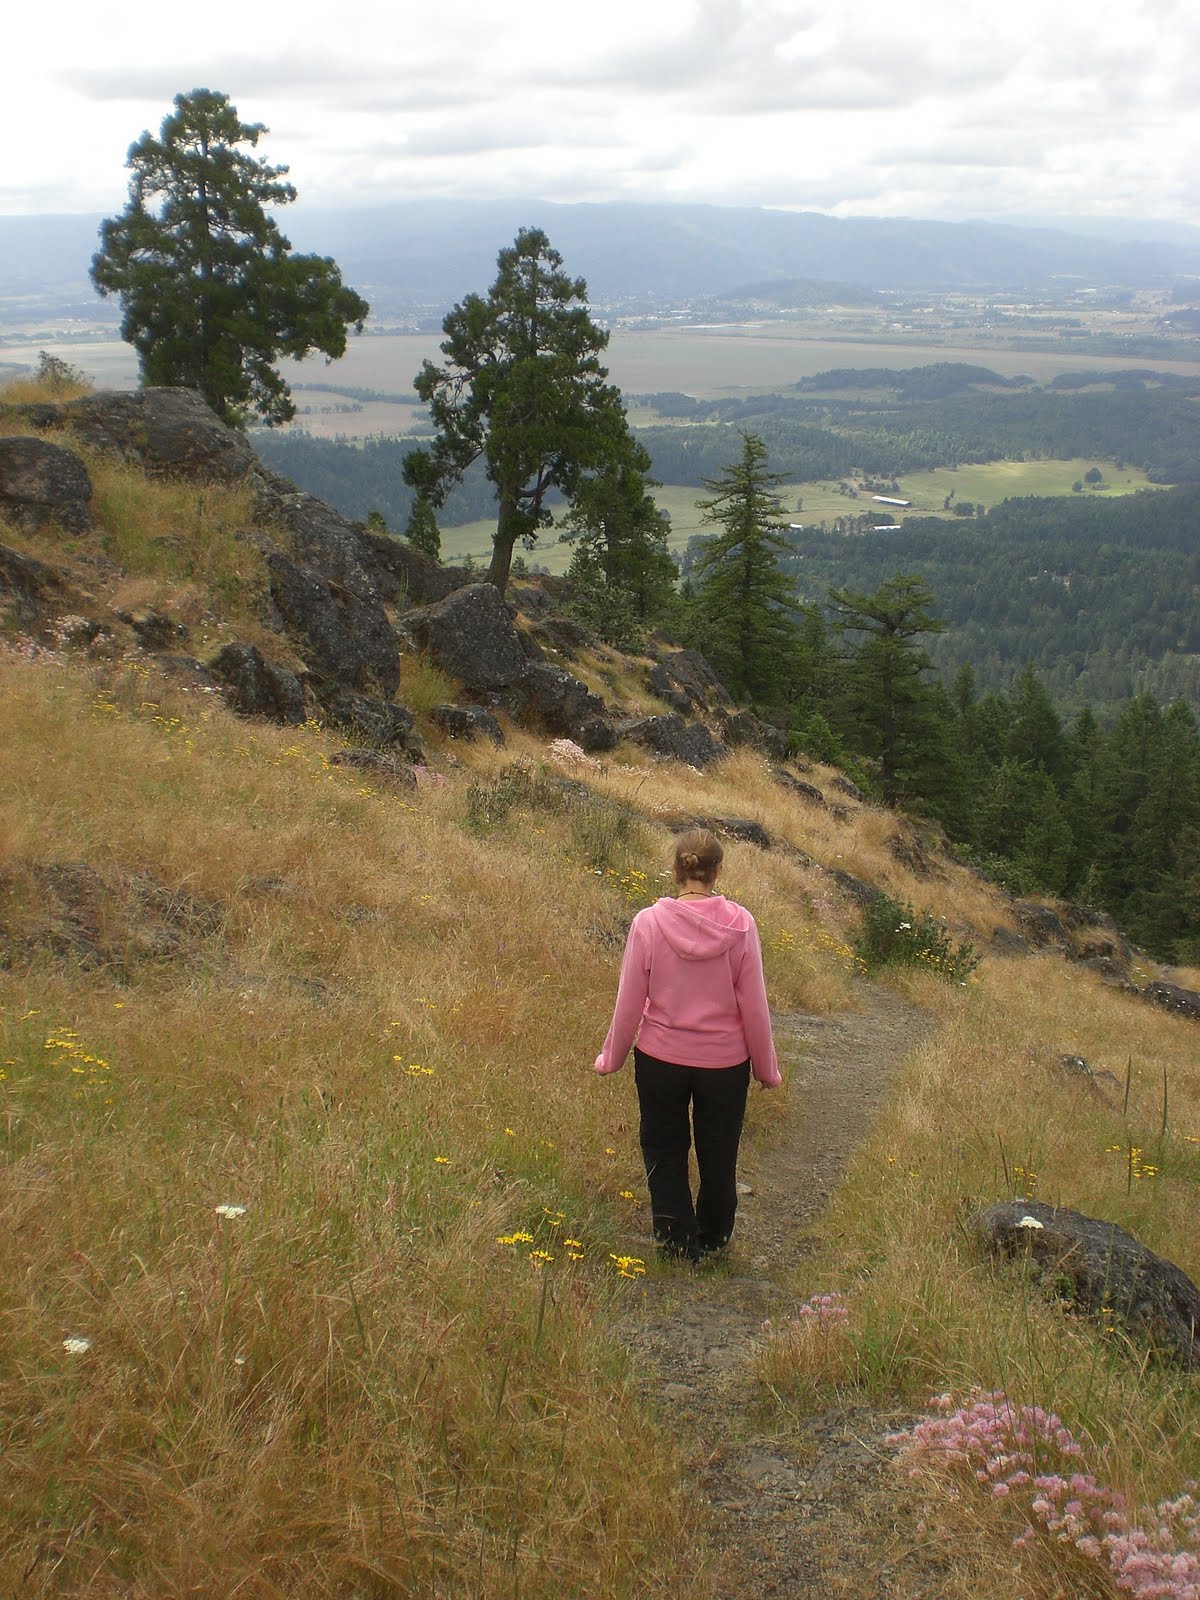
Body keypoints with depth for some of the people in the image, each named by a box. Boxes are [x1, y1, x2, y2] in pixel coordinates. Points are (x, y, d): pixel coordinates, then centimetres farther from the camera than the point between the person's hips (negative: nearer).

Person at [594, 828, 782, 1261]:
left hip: (660, 1059, -1)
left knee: (663, 1152, 20)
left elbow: (629, 1002, -8)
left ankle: (679, 1243, 28)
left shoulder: (648, 922, -15)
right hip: (725, 1062, 1)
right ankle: (713, 1239, 40)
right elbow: (754, 1006, -8)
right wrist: (767, 1069, 6)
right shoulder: (739, 924, -14)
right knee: (718, 1154, 22)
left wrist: (612, 1058, 8)